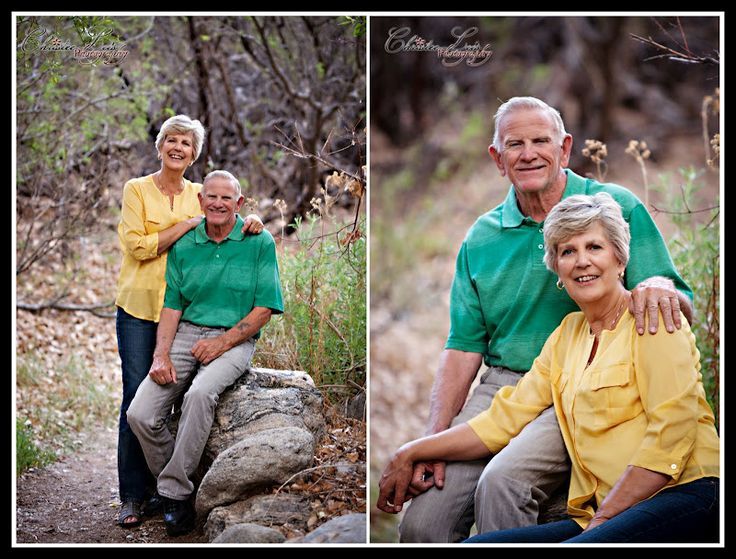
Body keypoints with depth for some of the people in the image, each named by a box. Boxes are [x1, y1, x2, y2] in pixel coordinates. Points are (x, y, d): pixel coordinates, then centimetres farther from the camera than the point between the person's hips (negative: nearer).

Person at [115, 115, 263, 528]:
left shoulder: (199, 195, 11)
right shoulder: (137, 189, 1)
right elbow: (138, 246, -8)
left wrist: (251, 222, -16)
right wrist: (186, 226, -11)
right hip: (139, 307, -3)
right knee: (137, 396, -6)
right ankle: (133, 496, 1)